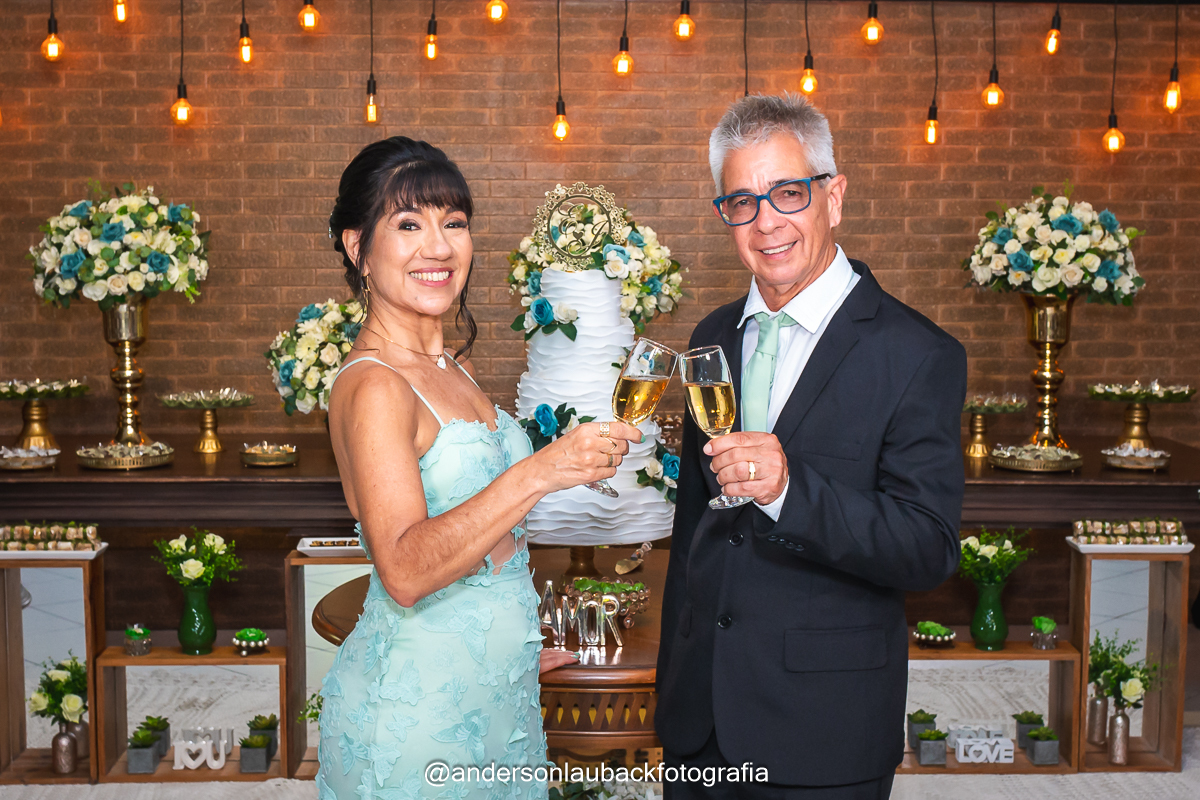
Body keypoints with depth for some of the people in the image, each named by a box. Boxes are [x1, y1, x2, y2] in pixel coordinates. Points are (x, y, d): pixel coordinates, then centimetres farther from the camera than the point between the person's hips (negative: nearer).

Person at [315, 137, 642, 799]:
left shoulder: (448, 366, 8)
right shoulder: (374, 387, -19)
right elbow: (404, 570, -29)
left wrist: (513, 643, 14)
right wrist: (537, 473, -36)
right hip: (418, 706, -8)